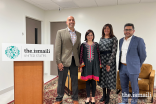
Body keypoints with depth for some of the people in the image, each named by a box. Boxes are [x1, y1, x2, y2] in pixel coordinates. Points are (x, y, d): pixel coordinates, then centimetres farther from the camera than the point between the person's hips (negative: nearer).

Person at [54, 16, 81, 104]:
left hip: (74, 61, 3)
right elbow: (57, 48, -6)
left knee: (75, 81, 11)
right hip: (64, 60, -3)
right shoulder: (60, 32, 0)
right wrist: (59, 62, -12)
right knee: (61, 81, 8)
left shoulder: (79, 34, 12)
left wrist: (79, 60, 9)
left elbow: (79, 48, 14)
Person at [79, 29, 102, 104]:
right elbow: (81, 55, 2)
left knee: (93, 81, 5)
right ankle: (88, 97, 21)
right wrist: (80, 66, -1)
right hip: (86, 65, 0)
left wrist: (100, 64, 3)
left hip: (94, 65, 0)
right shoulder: (83, 45, 3)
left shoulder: (96, 44, 6)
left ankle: (93, 97, 21)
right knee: (87, 81, 6)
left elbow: (98, 55, 7)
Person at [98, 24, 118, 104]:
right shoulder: (101, 39, 12)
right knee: (102, 77, 11)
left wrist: (109, 63, -17)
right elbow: (99, 50, 13)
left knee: (109, 77, 4)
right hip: (101, 60, 5)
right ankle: (104, 95, 28)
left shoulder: (114, 39, -4)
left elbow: (114, 52, -12)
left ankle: (108, 96, 21)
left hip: (109, 60, -5)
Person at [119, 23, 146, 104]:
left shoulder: (139, 40, -10)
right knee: (124, 86, 18)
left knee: (134, 87, 10)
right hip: (122, 67, 6)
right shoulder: (121, 40, 8)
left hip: (132, 68, -5)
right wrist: (120, 65, 13)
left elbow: (143, 55, -4)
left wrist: (137, 66, 4)